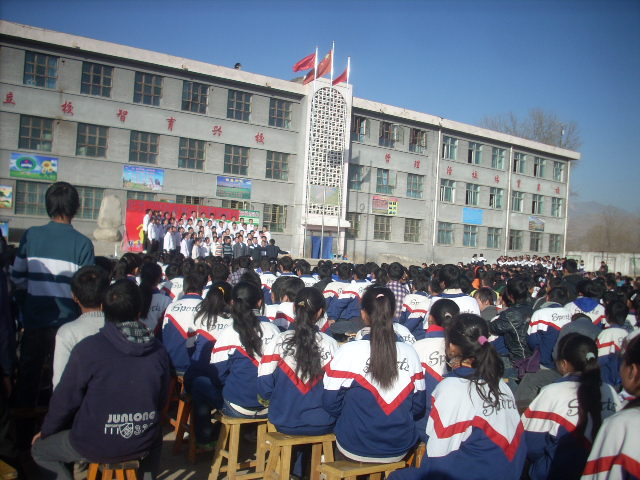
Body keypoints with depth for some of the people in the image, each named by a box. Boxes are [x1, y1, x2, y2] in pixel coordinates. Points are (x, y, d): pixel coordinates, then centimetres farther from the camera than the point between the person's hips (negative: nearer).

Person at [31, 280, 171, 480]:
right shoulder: (158, 350, -7)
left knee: (39, 449, 23)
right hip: (143, 445, 4)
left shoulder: (88, 348, -18)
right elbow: (161, 400, 4)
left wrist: (46, 431, 12)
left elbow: (65, 399, -8)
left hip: (95, 446, -3)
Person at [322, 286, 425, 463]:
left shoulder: (348, 351, -14)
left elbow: (330, 404, -10)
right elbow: (419, 407, 0)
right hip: (400, 450, 3)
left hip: (355, 449, -2)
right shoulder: (409, 352, -6)